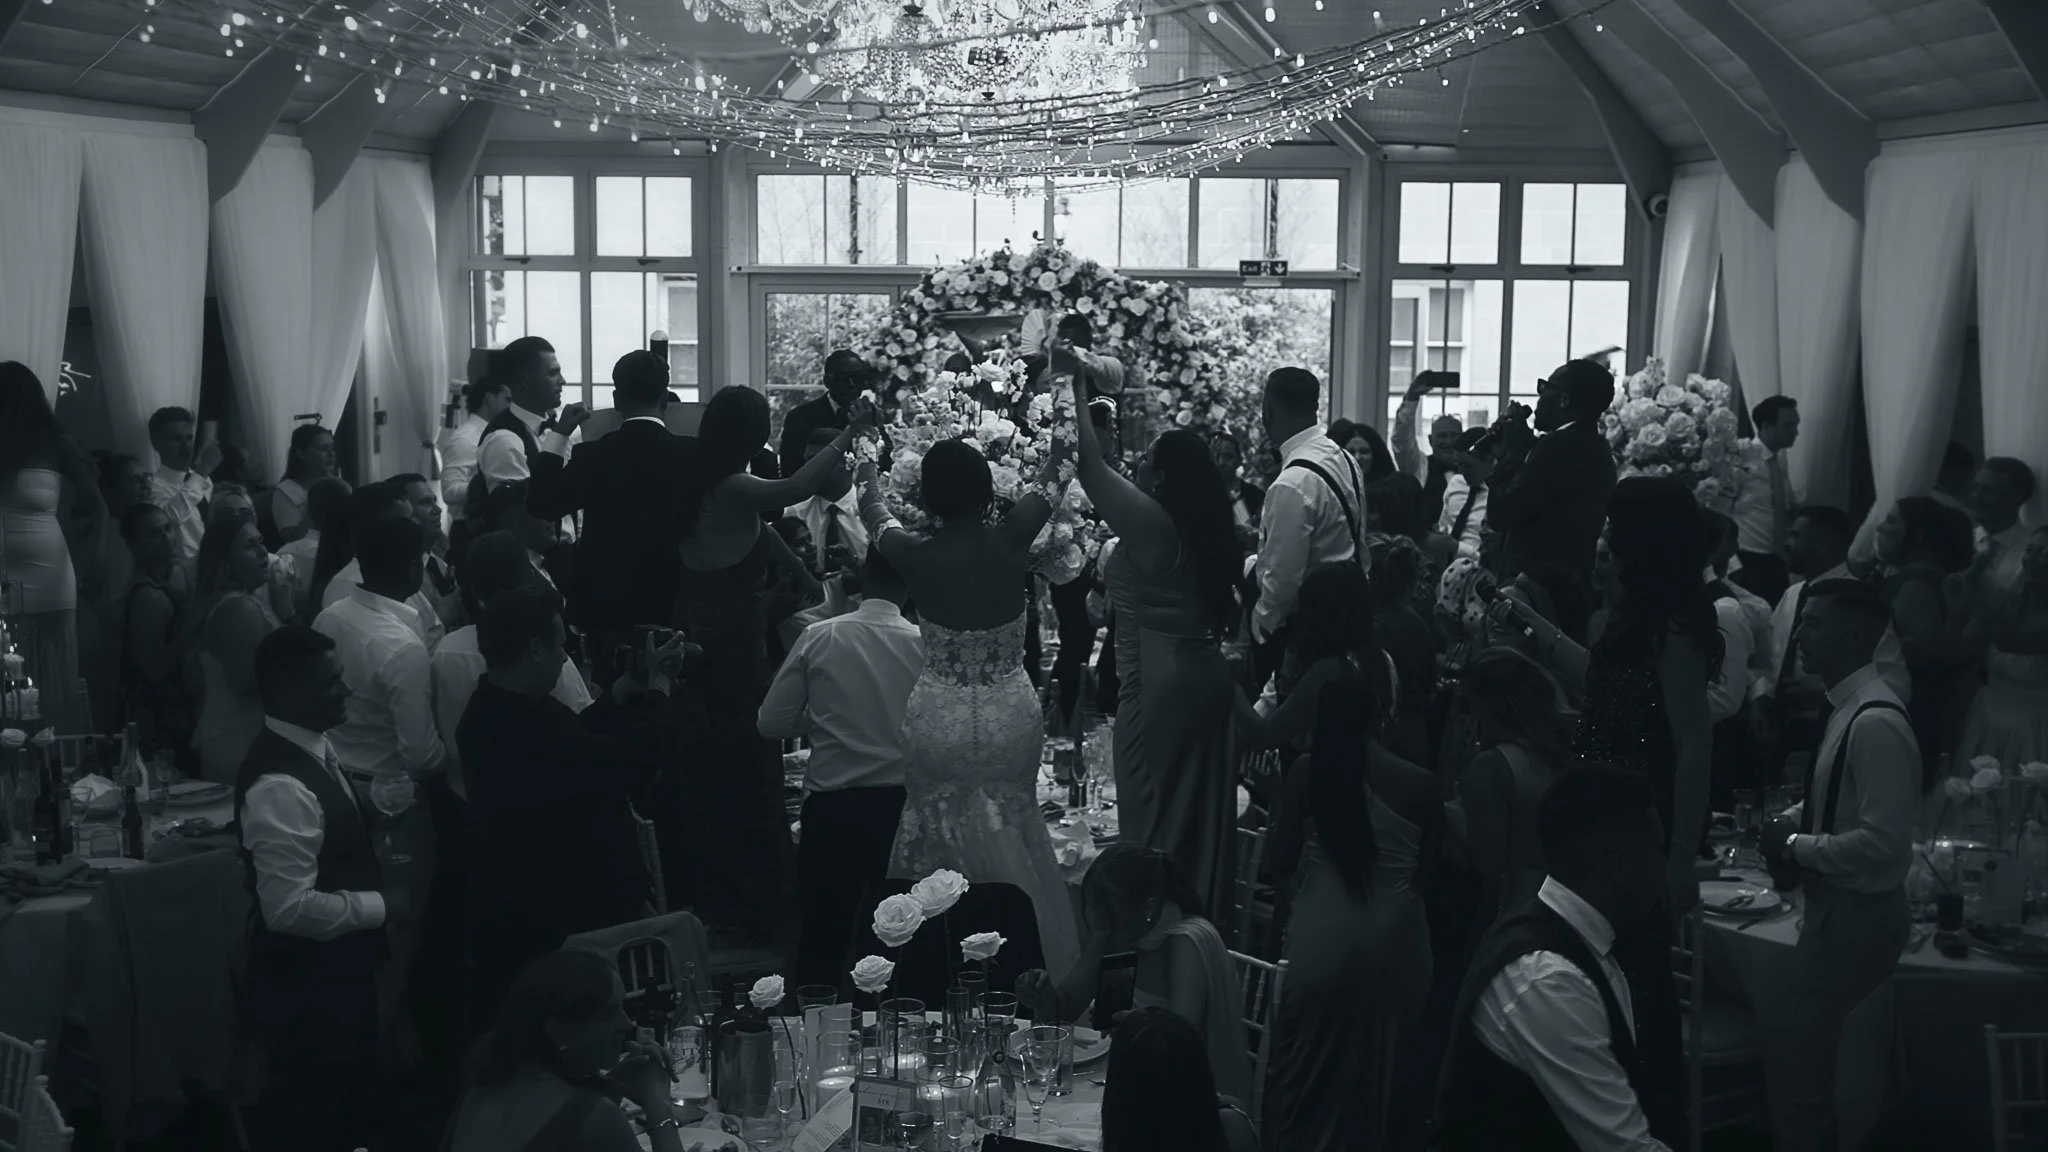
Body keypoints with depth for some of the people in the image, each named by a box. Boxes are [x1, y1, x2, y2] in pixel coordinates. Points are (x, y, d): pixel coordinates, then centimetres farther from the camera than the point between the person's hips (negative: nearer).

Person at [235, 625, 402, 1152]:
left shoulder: (313, 746, 3)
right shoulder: (280, 785, -28)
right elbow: (291, 908, -29)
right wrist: (381, 906, -20)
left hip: (337, 967, 9)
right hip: (305, 981, -9)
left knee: (350, 1098, 25)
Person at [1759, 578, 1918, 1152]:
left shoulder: (1875, 722, -23)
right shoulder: (1850, 708, 6)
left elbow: (1883, 843, -27)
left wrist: (1796, 846, -17)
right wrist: (1791, 820, 3)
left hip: (1858, 918, -9)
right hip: (1838, 910, 9)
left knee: (1790, 1047, 0)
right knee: (1795, 1043, 18)